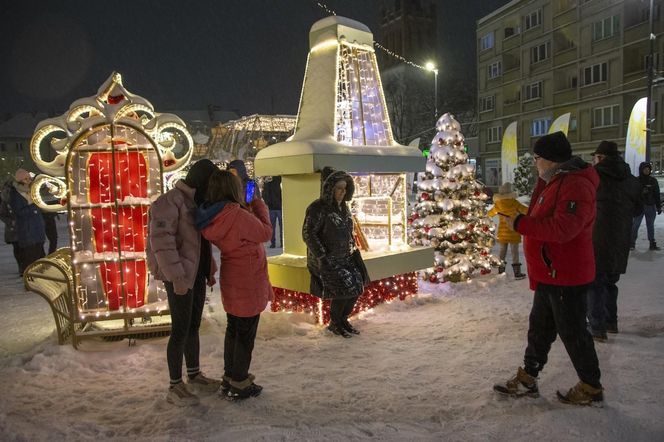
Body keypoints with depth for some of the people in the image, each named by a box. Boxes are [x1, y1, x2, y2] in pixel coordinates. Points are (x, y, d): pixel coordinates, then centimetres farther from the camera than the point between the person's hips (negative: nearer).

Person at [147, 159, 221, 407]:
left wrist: (209, 269, 19)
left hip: (196, 275, 9)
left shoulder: (195, 204, 14)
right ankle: (175, 388, 10)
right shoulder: (170, 201, -15)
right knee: (180, 330, -2)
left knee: (194, 326, 15)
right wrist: (177, 276, -27)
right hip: (180, 277, -9)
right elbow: (161, 239, -24)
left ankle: (194, 377, 28)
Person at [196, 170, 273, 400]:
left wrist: (249, 207, 6)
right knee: (246, 334, 6)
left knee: (233, 329, 21)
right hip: (247, 284, -8)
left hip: (231, 282, 8)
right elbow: (265, 233, -13)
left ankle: (230, 377, 34)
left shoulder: (214, 215, -1)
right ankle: (239, 385, 18)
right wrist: (259, 205, -1)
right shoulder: (237, 215, -26)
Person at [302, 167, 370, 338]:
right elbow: (308, 234, -19)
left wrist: (353, 250, 11)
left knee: (357, 286, 0)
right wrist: (322, 257, -22)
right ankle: (334, 324, 10)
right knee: (343, 290, -15)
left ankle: (343, 320, 21)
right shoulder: (318, 208, -17)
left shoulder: (343, 206, 7)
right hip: (326, 259, -8)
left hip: (344, 257, 8)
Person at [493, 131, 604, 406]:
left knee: (572, 332, 4)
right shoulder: (555, 182, 13)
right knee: (539, 328, 17)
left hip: (566, 277, -10)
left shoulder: (576, 185, -21)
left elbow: (562, 228, -32)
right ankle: (527, 380, 29)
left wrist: (520, 224, -25)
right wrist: (521, 220, 3)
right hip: (550, 275, 10)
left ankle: (591, 389, 23)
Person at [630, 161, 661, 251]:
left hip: (651, 206, 3)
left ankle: (652, 244, 16)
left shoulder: (653, 181, 7)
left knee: (650, 226, 10)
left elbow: (657, 195, 10)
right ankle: (632, 243, 4)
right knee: (635, 225, -3)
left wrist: (659, 207, 8)